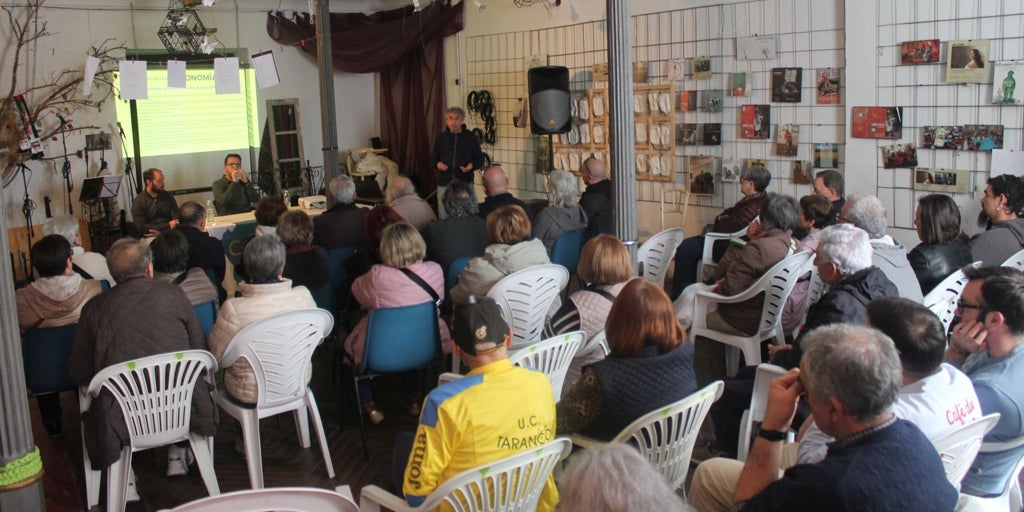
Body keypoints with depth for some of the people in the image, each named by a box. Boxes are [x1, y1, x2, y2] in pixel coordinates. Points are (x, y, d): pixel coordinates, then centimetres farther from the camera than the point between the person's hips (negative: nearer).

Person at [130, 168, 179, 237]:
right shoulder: (138, 201, -1)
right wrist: (168, 226, -12)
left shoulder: (167, 196, 10)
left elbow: (177, 219, 2)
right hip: (150, 237, -3)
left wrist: (161, 231, -15)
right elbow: (141, 228, -9)